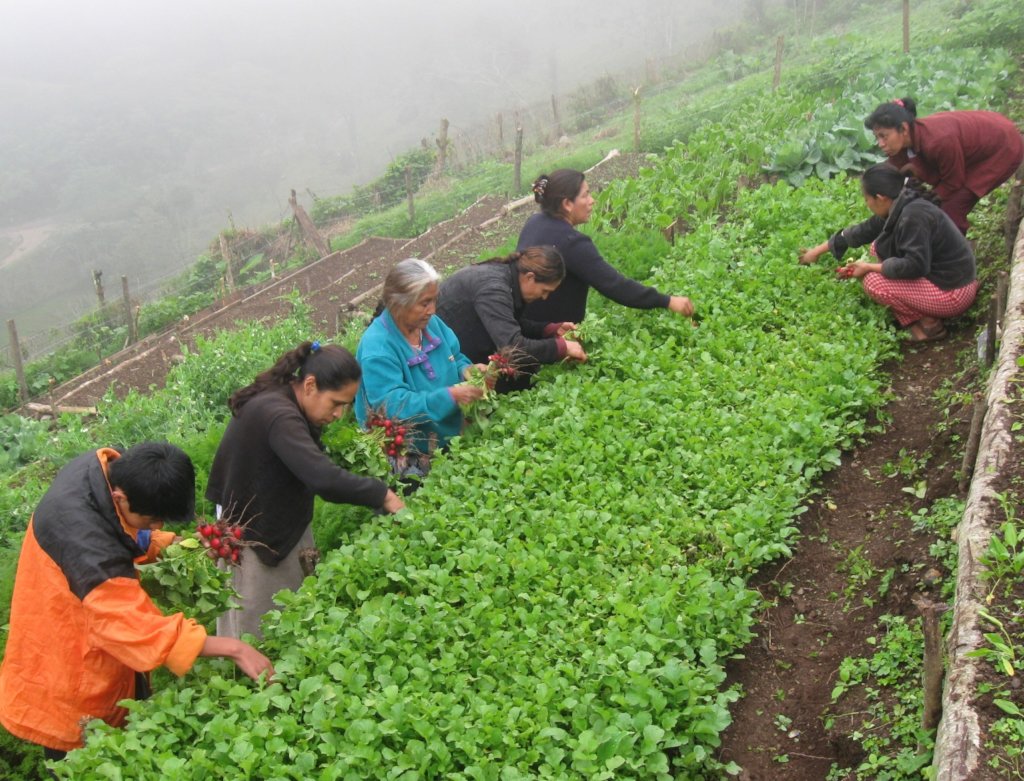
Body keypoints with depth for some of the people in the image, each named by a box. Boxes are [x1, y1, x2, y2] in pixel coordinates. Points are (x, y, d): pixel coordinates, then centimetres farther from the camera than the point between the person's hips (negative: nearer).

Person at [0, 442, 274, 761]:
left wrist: (169, 544, -10)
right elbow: (133, 624, -40)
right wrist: (232, 648, -41)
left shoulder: (109, 469, -12)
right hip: (70, 675, -8)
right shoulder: (82, 534, -38)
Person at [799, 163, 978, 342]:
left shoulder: (914, 216, -26)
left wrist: (869, 267, -18)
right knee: (879, 247, 10)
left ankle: (928, 322, -4)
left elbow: (915, 266, -30)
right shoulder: (899, 208, 2)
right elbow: (864, 231, 14)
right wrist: (819, 250, 21)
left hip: (953, 294, -10)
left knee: (873, 282, -16)